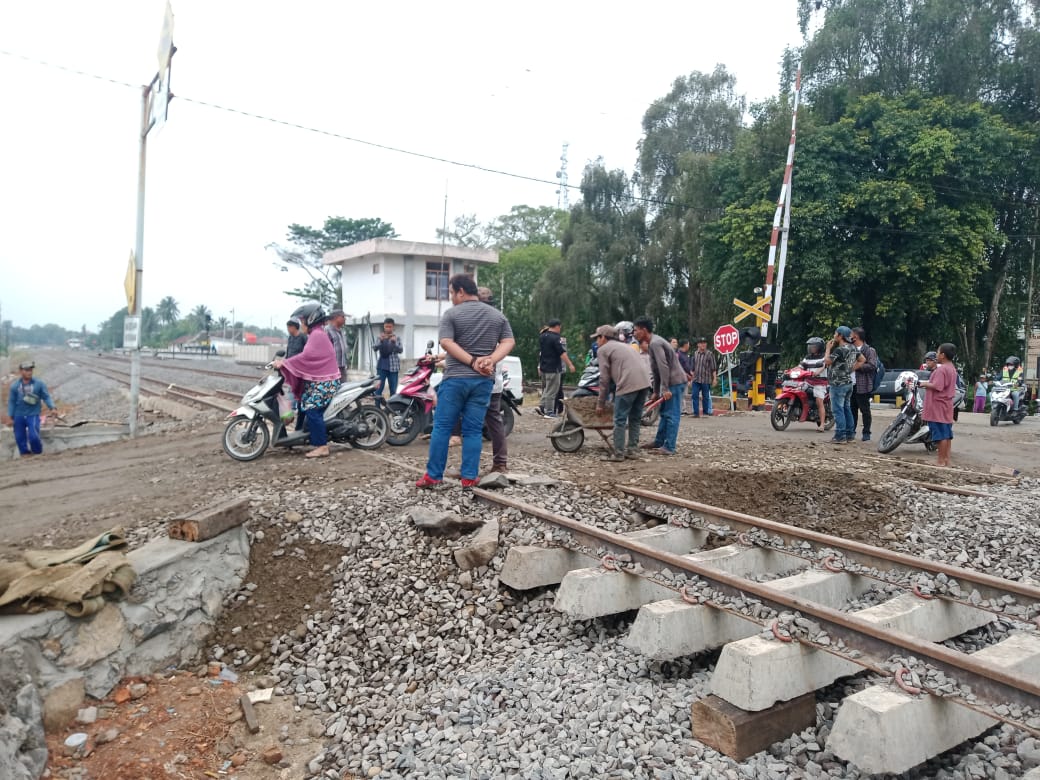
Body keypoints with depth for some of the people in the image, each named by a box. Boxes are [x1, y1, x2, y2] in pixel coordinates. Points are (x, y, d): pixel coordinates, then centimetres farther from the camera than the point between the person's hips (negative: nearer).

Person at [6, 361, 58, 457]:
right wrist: (11, 417, 4)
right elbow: (11, 401, 6)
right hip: (19, 416, 3)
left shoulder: (39, 383, -4)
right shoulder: (15, 386, 0)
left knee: (33, 437, -14)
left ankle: (38, 455, 9)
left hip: (33, 415, -3)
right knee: (20, 438, 8)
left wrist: (52, 407, -17)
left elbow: (46, 397, -1)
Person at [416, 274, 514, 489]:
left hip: (455, 378, -3)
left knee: (442, 427, 4)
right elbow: (509, 342, 2)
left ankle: (433, 476, 7)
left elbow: (446, 343, -13)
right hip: (483, 380, 3)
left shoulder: (451, 314, -2)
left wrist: (472, 363, -14)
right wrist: (491, 360, -11)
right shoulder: (498, 315, 11)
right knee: (473, 430, 6)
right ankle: (469, 478, 5)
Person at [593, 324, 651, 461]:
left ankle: (618, 453, 3)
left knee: (620, 420, 0)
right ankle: (633, 450, 21)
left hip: (628, 385, -8)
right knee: (635, 418, 17)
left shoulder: (603, 350, 7)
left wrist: (601, 403, 10)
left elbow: (604, 378, 3)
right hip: (644, 383, 8)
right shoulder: (622, 346, 31)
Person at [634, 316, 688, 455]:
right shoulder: (653, 343, 17)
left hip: (675, 382, -11)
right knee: (664, 413, 16)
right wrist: (655, 391, 20)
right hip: (672, 382, 11)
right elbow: (655, 370, 20)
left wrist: (665, 389, -24)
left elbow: (663, 367, -23)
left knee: (671, 415, -9)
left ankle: (669, 447, -8)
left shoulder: (655, 343, -16)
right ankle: (659, 441, 25)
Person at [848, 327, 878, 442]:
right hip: (851, 385, 6)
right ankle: (851, 431, 15)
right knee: (852, 410, 9)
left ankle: (866, 433, 8)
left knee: (865, 410, 1)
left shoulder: (870, 350, -4)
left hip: (863, 386, -6)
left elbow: (872, 366, -15)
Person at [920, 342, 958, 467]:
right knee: (947, 434, 11)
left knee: (941, 435, -7)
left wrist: (925, 384, -10)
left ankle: (941, 461, -4)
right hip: (946, 406, 10)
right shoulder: (952, 368, 15)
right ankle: (947, 459, 16)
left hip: (938, 406, -10)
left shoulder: (941, 369, -17)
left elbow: (937, 386, -25)